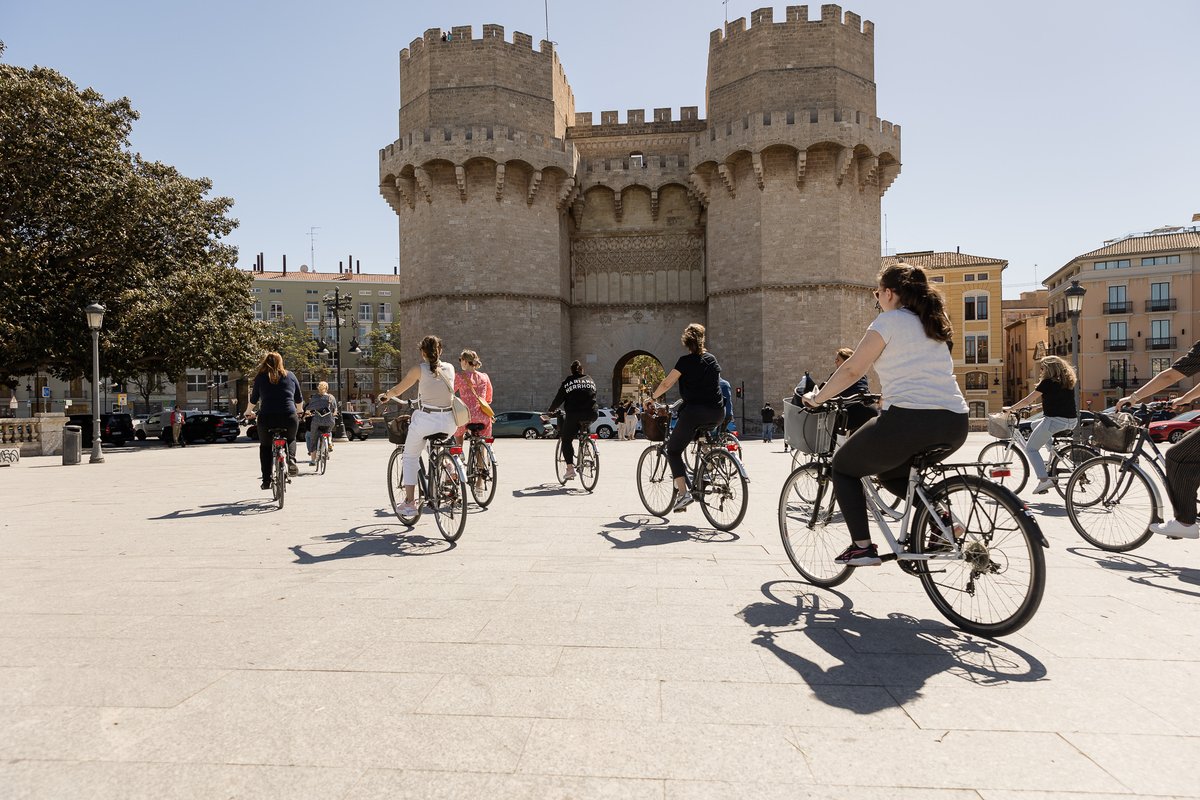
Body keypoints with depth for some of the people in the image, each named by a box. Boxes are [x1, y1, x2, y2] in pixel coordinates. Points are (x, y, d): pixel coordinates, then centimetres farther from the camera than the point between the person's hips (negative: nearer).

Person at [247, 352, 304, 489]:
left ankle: (266, 480, 17)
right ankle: (291, 459, -1)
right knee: (291, 439, 29)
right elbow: (299, 399, 18)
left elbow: (254, 399, 18)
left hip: (266, 417, 0)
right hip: (289, 417, 1)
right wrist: (298, 412, 38)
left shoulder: (260, 377, 10)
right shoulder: (290, 375, 13)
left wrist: (249, 413, 38)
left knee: (265, 446, 21)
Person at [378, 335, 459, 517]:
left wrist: (385, 396, 28)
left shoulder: (419, 369, -4)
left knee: (410, 457, 15)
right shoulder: (450, 368, 7)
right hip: (449, 423, 4)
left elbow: (398, 390, 6)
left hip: (425, 420, -4)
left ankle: (409, 503, 10)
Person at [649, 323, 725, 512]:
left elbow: (666, 384, -3)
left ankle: (683, 492, -11)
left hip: (695, 410, -6)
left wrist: (653, 397, 14)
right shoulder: (712, 359, 15)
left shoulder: (686, 361, -2)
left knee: (673, 450, 4)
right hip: (717, 414, 6)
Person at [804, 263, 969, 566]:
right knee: (890, 472, 31)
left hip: (909, 421, -8)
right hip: (955, 426, 8)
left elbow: (851, 370, -2)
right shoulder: (934, 324, 21)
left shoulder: (889, 321, -1)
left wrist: (816, 398, 11)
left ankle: (862, 547, 7)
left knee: (844, 467, 13)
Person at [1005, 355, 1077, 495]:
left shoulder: (1048, 382, -8)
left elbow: (1027, 401, -5)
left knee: (1031, 448, 2)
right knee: (1034, 426, 32)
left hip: (1055, 420, -8)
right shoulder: (1068, 382, 13)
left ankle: (1044, 480, -12)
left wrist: (1010, 408, 7)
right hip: (1071, 421, 8)